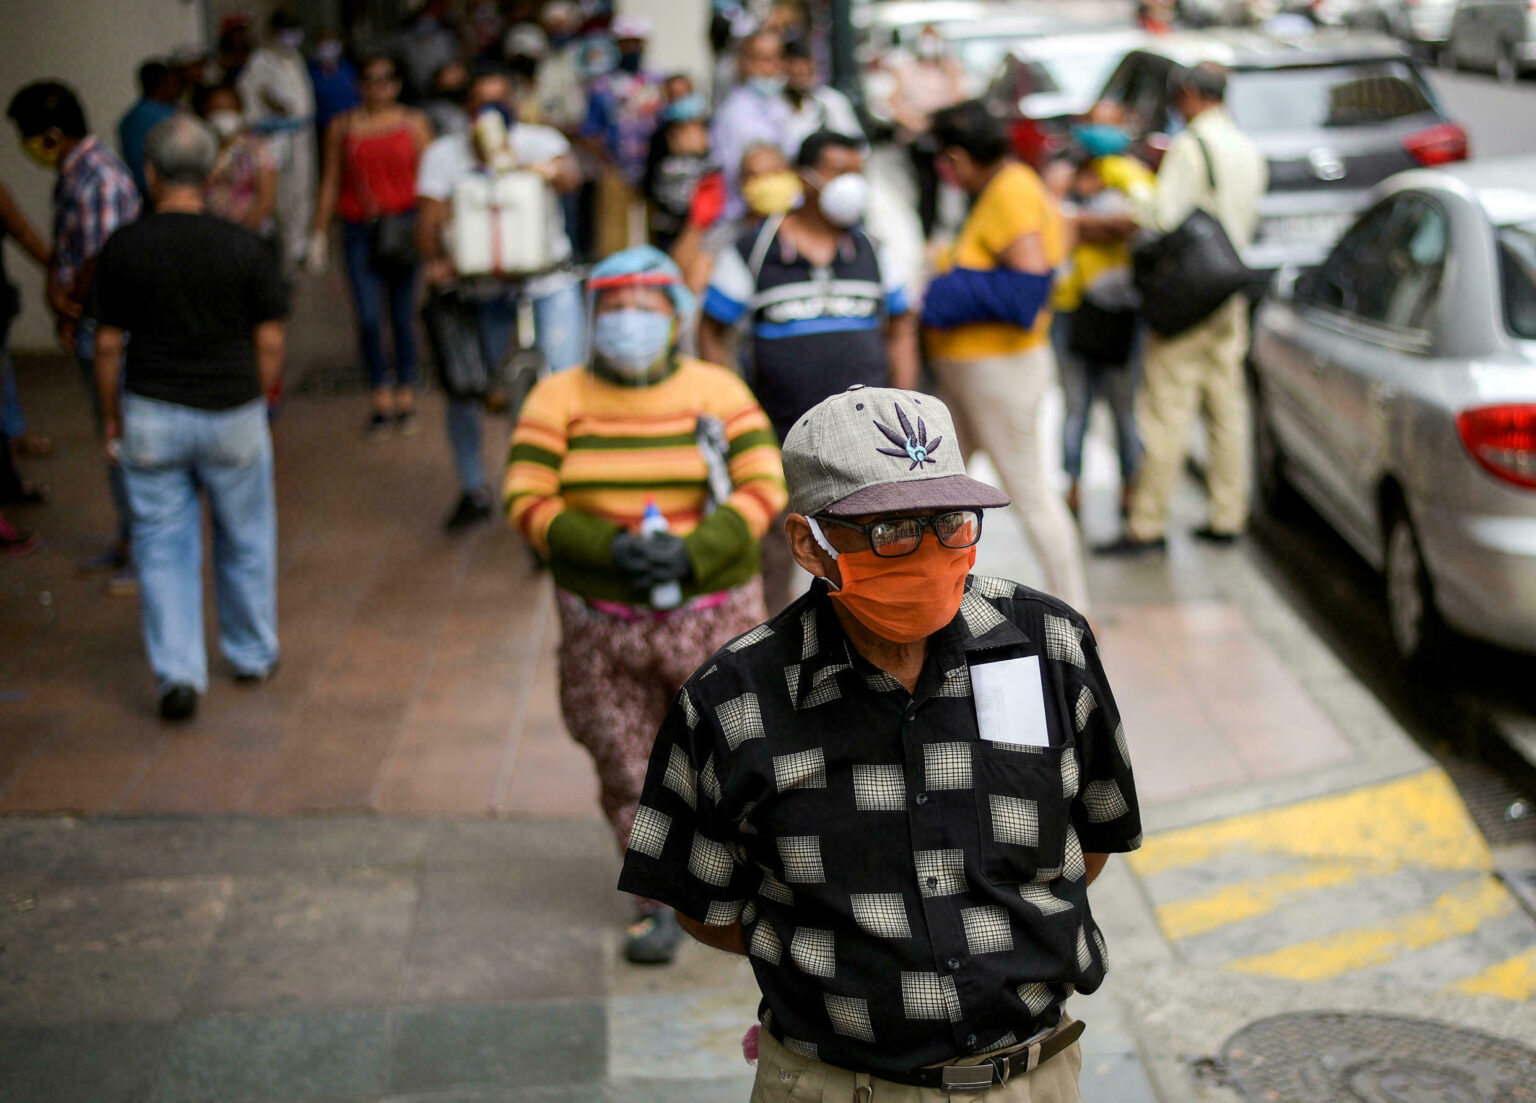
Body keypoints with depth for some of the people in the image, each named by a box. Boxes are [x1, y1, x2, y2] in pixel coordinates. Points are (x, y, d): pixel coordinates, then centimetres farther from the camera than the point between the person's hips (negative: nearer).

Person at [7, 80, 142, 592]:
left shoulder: (100, 176, -21)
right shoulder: (71, 171, 10)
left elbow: (101, 260, -23)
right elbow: (62, 248, 13)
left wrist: (70, 309, -10)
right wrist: (56, 292, -4)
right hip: (90, 326, 10)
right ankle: (128, 543, 30)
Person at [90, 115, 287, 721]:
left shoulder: (123, 247, -6)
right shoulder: (245, 247, -6)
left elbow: (108, 343, -2)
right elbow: (270, 340, -3)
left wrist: (111, 417, 10)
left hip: (151, 415, 0)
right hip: (232, 413, 0)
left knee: (163, 546, 7)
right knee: (244, 541, 17)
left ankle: (178, 674, 0)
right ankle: (253, 655, 31)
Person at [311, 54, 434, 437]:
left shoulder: (414, 123, 6)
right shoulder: (342, 128, 8)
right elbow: (331, 183, 12)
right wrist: (318, 234, 9)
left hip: (403, 229, 0)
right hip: (359, 231, 0)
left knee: (403, 316, 4)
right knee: (368, 318, -7)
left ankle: (406, 397, 15)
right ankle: (382, 399, 4)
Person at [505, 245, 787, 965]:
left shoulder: (717, 392, -1)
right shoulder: (558, 400, 0)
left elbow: (764, 486, -8)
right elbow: (527, 500, -6)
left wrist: (691, 554, -21)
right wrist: (608, 548, -20)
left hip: (711, 613, -1)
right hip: (601, 623, 1)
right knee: (628, 771, 6)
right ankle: (660, 905, 23)